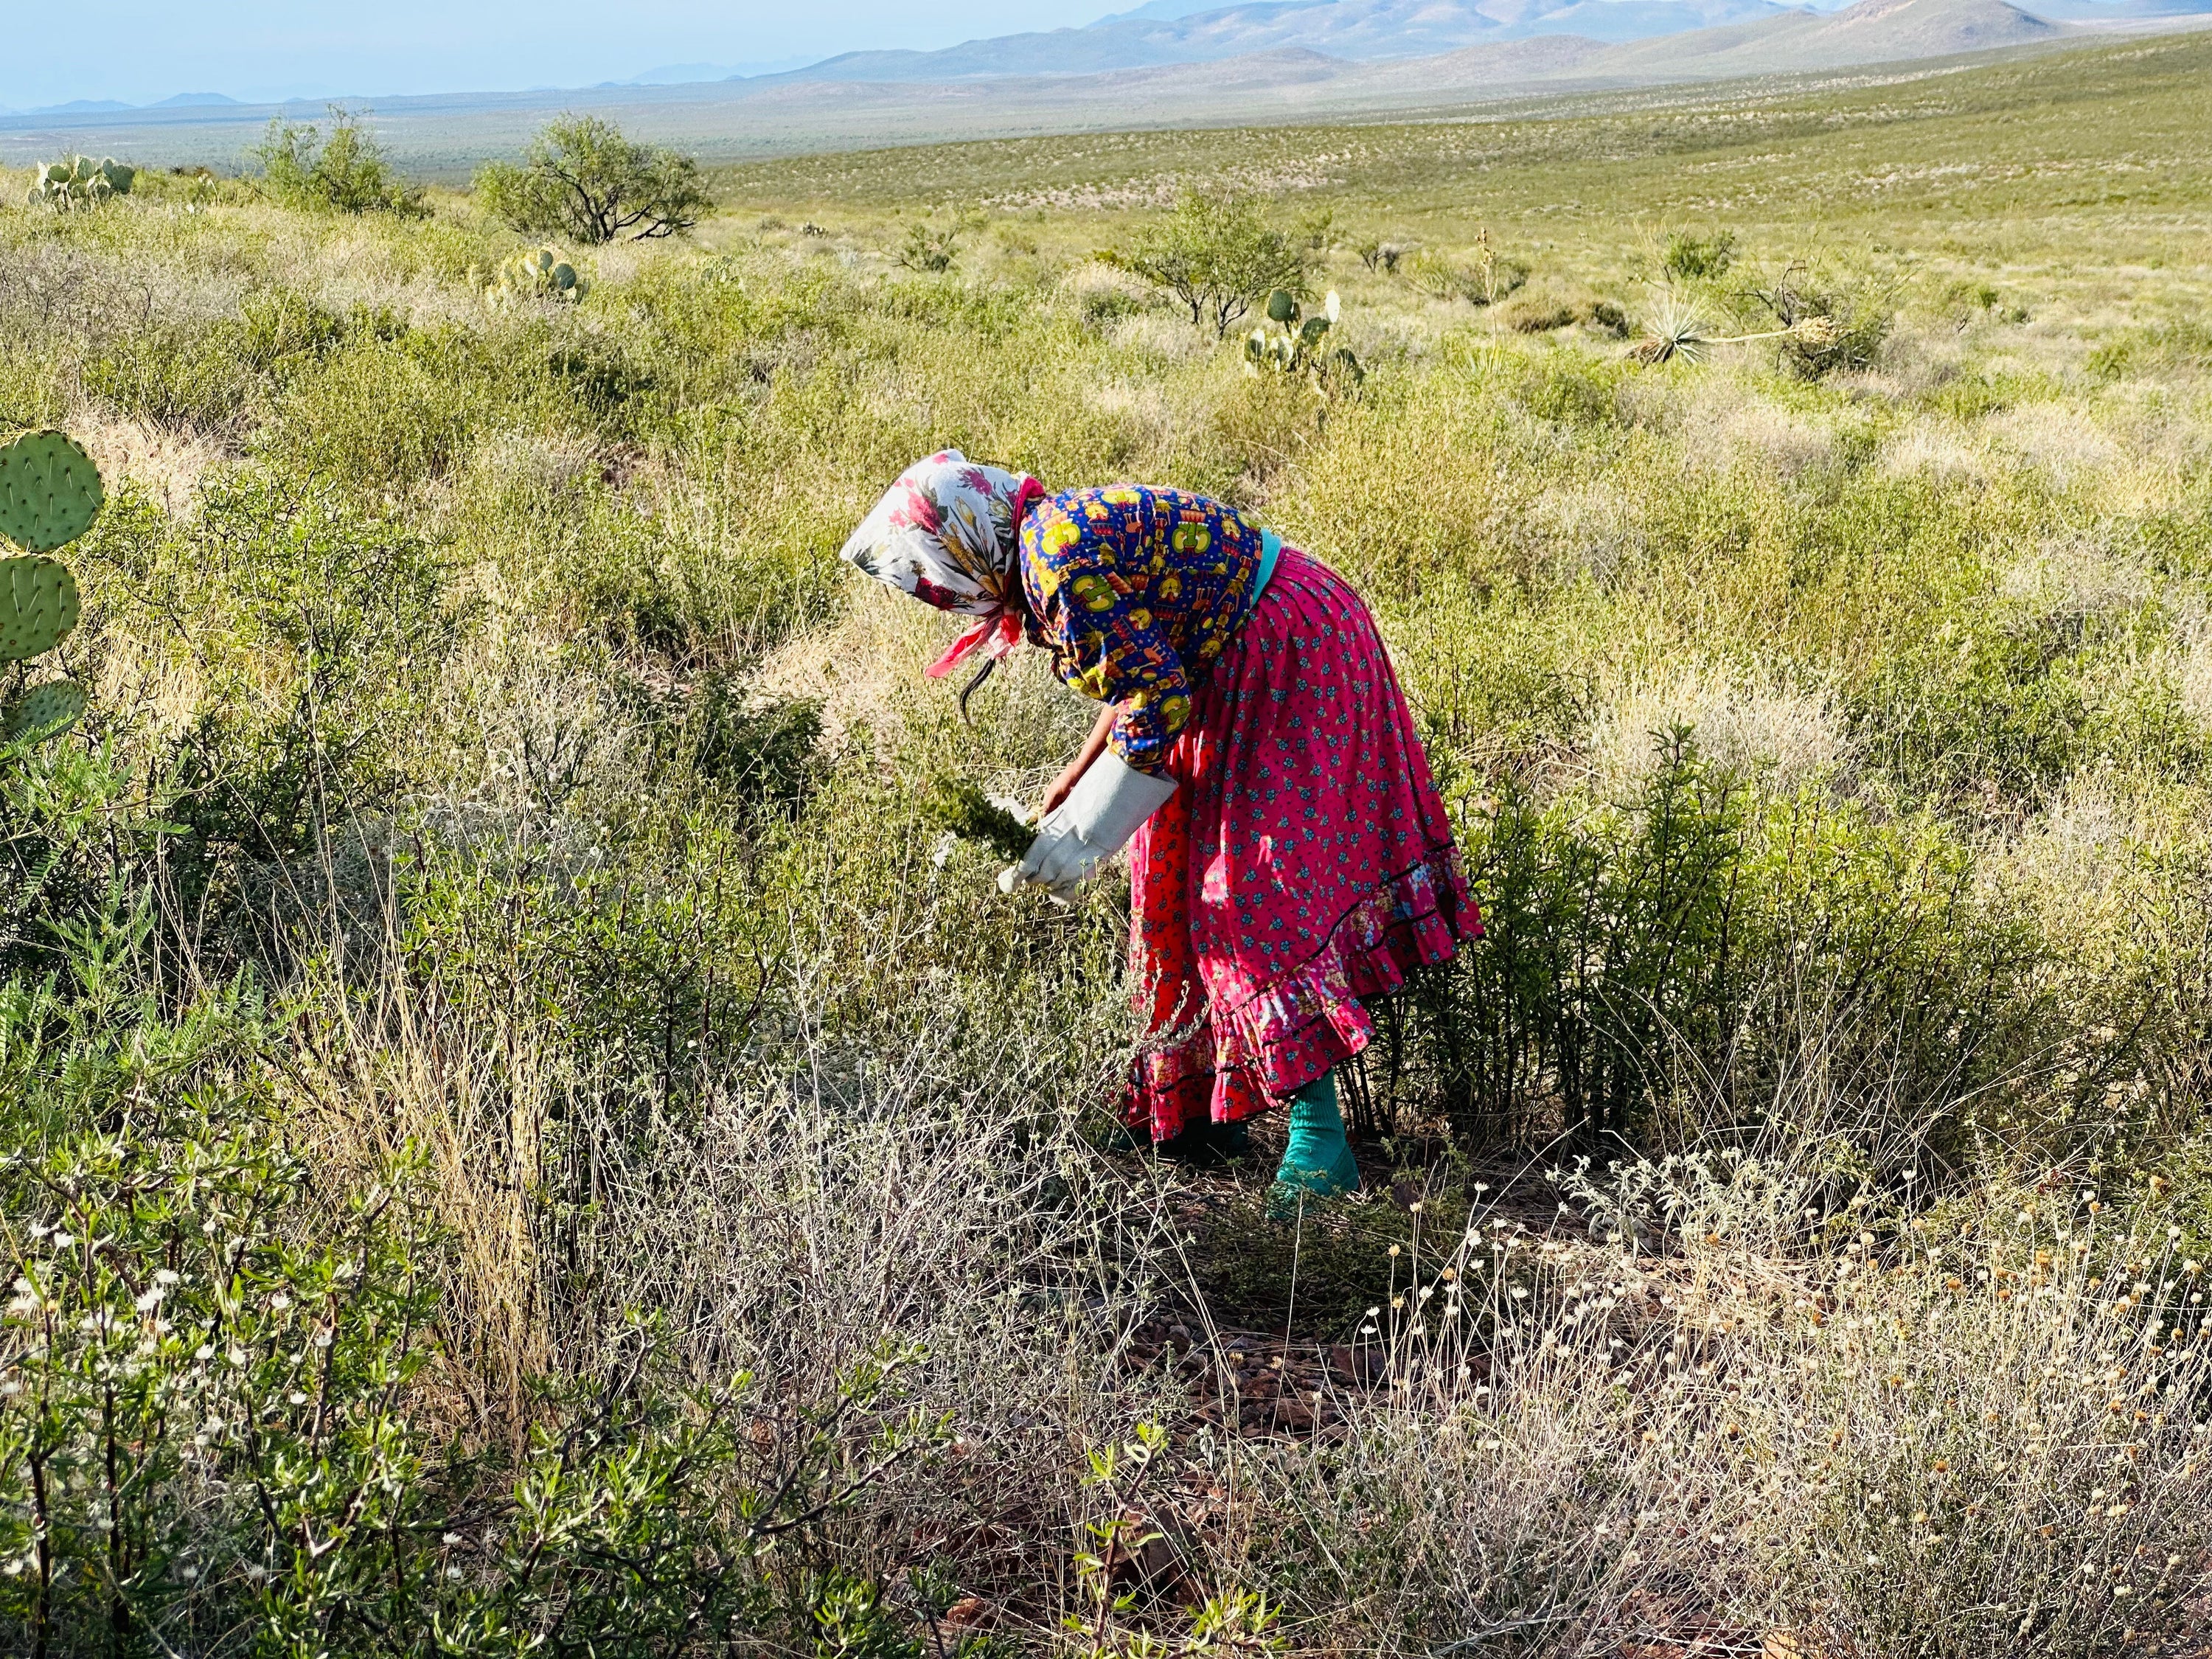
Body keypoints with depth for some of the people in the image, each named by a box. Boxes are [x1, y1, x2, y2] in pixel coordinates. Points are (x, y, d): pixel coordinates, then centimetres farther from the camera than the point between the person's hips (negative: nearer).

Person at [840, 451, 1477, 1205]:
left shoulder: (1057, 561, -23)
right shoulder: (1055, 533, 8)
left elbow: (1156, 702, -23)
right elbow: (1145, 675, 16)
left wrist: (1079, 838, -16)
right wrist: (1070, 786, 15)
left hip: (1284, 655, -11)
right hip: (1243, 661, 11)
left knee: (1266, 890, -13)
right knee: (1188, 877, 13)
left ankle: (1319, 1139, -12)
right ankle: (1205, 1106, 21)